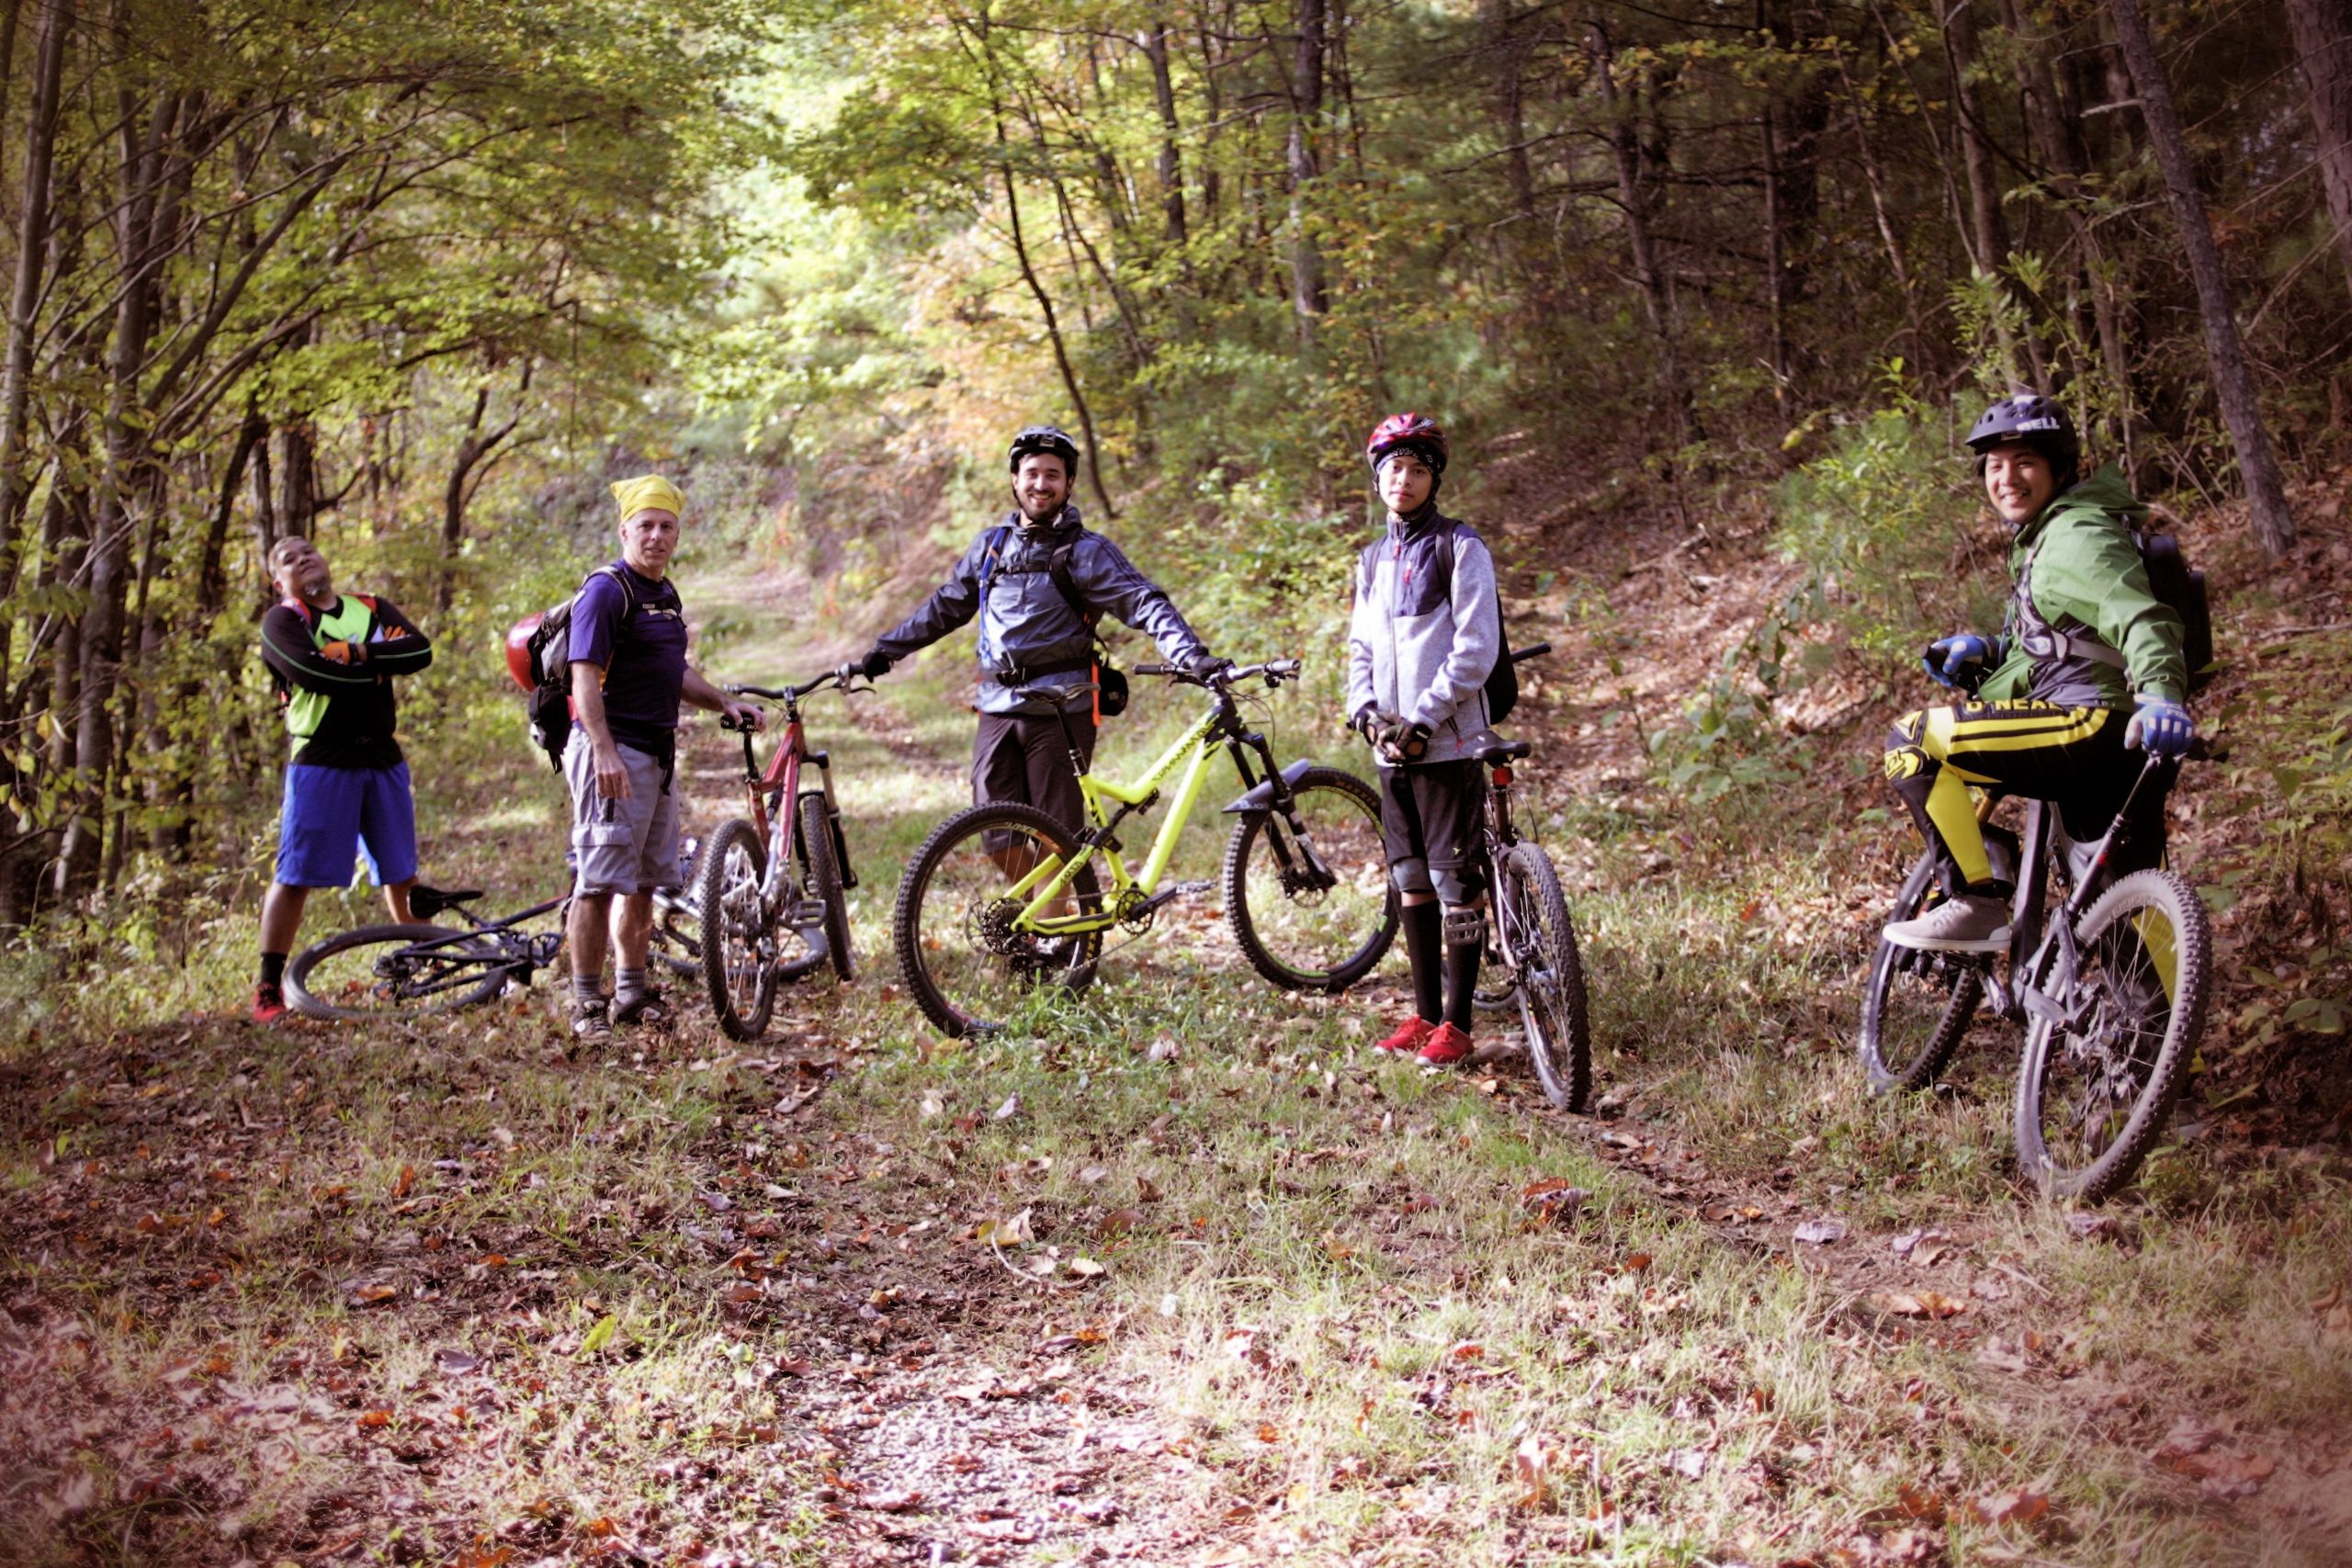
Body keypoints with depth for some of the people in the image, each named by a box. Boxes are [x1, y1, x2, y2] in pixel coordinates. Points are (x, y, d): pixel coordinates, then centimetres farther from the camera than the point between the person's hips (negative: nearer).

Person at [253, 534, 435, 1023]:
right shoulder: (282, 620, 0)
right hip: (320, 761, -4)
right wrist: (380, 664, -7)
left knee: (401, 875, 13)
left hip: (382, 759, 4)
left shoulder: (373, 609, 13)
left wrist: (356, 653, -14)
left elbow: (420, 651, -4)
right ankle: (268, 991, -1)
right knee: (294, 877, -6)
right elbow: (314, 673, -19)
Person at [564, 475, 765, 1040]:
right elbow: (584, 676, -18)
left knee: (644, 881, 13)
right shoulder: (606, 589, -10)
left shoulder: (667, 595, 18)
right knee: (599, 880, -8)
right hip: (614, 752, -9)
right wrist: (604, 752, -27)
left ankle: (632, 993, 22)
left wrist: (724, 702, 17)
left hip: (658, 753, 9)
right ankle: (587, 1003, -3)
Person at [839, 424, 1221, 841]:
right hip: (998, 710, 5)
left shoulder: (1086, 550, -2)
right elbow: (943, 607, 23)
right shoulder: (992, 544, 13)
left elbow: (1144, 603, -14)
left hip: (1060, 712, -4)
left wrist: (1190, 654, -31)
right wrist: (881, 652, 25)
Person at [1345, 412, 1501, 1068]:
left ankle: (1457, 1023, 2)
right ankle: (1425, 1011, 19)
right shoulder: (1372, 559, 15)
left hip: (1448, 741, -7)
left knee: (1455, 882, -5)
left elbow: (1476, 650, -12)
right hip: (1391, 744, 7)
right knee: (1410, 882, 11)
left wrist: (1424, 720, -15)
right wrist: (1365, 712, -1)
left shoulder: (1459, 547, -5)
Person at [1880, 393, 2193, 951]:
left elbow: (2140, 617, -25)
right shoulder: (2044, 537, 24)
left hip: (2093, 727, -11)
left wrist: (2161, 695, -43)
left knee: (1913, 741, -17)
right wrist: (1981, 652, 10)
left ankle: (1979, 905, -16)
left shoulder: (2078, 535, -8)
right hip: (2114, 757, 11)